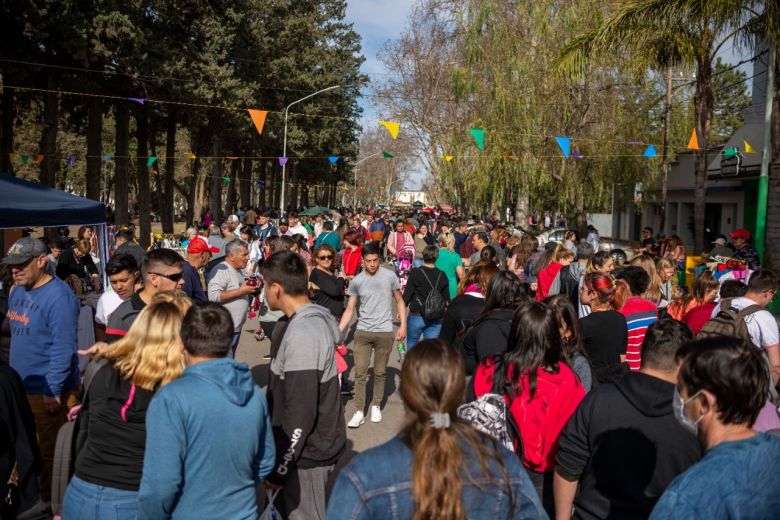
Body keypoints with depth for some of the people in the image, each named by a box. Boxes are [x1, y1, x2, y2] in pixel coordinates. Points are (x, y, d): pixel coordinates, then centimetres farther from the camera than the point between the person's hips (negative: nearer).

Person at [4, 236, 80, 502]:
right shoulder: (17, 290, 9)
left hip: (48, 391, -8)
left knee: (49, 453, 5)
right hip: (20, 387, 8)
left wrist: (52, 390, -21)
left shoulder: (58, 296, -18)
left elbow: (63, 348, -21)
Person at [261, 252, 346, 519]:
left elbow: (300, 413, -26)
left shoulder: (302, 334, -26)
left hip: (307, 452, -9)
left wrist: (278, 468, -17)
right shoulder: (314, 319, 4)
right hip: (315, 444, 9)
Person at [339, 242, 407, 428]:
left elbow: (399, 301, 6)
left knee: (380, 373, 10)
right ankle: (359, 411, 6)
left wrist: (403, 325, -3)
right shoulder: (356, 281, 1)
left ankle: (376, 406, 26)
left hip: (385, 332, -1)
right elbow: (349, 310, 5)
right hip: (362, 332, 1)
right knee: (360, 373, -1)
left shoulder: (390, 276, -3)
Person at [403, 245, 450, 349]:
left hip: (417, 316, -2)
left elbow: (407, 294, -8)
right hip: (436, 319, 2)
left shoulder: (415, 273, -9)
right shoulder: (442, 275, 0)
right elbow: (447, 299, 6)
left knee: (411, 344, 14)